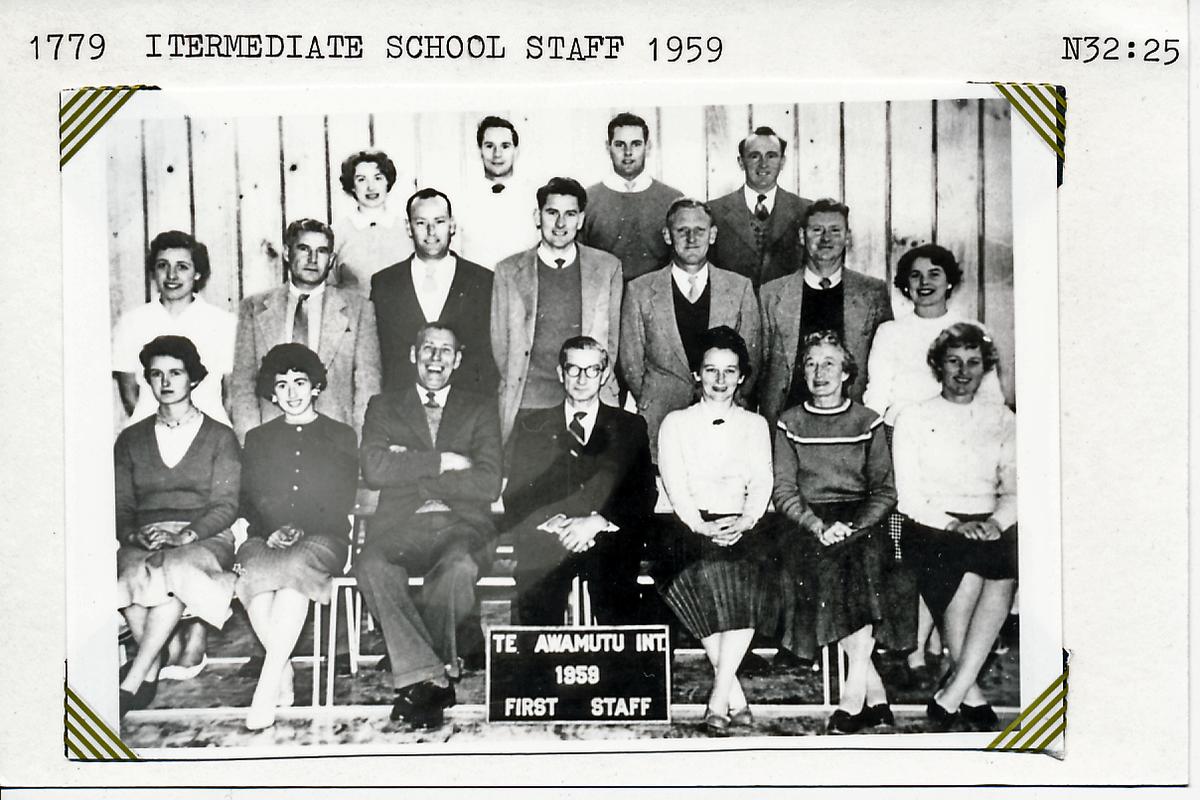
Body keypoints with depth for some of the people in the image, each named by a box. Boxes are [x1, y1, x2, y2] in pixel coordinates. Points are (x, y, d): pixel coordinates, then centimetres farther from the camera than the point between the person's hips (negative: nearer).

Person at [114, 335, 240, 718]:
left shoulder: (219, 437, 9)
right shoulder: (131, 439, 17)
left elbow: (225, 506, 0)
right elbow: (120, 507, 13)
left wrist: (182, 536, -17)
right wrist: (135, 535, -11)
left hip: (204, 540, -2)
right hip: (144, 541, 2)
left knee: (174, 569, -37)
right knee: (135, 575, -35)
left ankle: (131, 684, -33)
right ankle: (151, 673, -24)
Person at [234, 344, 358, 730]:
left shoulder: (341, 437, 15)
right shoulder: (257, 439, 21)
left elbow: (343, 501, 5)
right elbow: (248, 501, 13)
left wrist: (301, 530, -10)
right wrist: (270, 532, -7)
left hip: (323, 538, -2)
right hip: (266, 538, 2)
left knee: (296, 566, -38)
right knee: (253, 572, -35)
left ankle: (266, 687, -35)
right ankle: (283, 673, -24)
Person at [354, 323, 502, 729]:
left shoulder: (481, 409, 15)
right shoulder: (383, 406, 17)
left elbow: (488, 485, 0)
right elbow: (374, 470, -2)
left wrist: (412, 468, -3)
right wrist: (440, 462, -7)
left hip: (461, 526, -1)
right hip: (400, 526, 1)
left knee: (458, 568, -35)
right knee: (372, 567, -33)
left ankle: (419, 680, -18)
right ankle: (433, 679, -28)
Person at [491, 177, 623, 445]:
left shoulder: (608, 267, 10)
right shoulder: (509, 271, 9)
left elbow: (613, 337, 14)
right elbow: (499, 343, 10)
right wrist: (517, 389, 1)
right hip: (527, 405, 0)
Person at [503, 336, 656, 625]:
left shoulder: (630, 427, 16)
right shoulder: (532, 427, 18)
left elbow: (645, 498, 7)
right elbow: (515, 501, 9)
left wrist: (597, 522, -10)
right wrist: (555, 524, -10)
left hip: (608, 542, 0)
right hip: (546, 543, 0)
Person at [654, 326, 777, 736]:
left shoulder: (755, 424, 21)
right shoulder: (676, 422, 16)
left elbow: (762, 482, 9)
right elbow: (674, 484, 4)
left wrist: (744, 522, -11)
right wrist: (701, 525, -13)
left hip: (744, 526, 1)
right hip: (690, 526, -1)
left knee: (748, 575, -31)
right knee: (703, 573, -32)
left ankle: (718, 700, -29)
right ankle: (735, 695, -22)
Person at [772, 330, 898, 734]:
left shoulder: (868, 422, 10)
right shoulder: (789, 423, 11)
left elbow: (885, 492, 5)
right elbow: (783, 490, 3)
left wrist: (850, 526, -13)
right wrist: (818, 526, -14)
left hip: (860, 521, 0)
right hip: (808, 522, 0)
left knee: (862, 560, -33)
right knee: (819, 562, -31)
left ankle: (854, 693, -28)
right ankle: (874, 692, -23)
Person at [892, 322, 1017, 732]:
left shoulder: (1002, 420, 17)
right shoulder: (913, 418, 8)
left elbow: (1015, 491, 10)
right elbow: (909, 496, 0)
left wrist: (996, 522, -11)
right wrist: (954, 525, -14)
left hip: (990, 529, 2)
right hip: (931, 529, -2)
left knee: (1004, 573, -29)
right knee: (968, 572, -31)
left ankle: (953, 694, -26)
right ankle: (970, 691, -19)